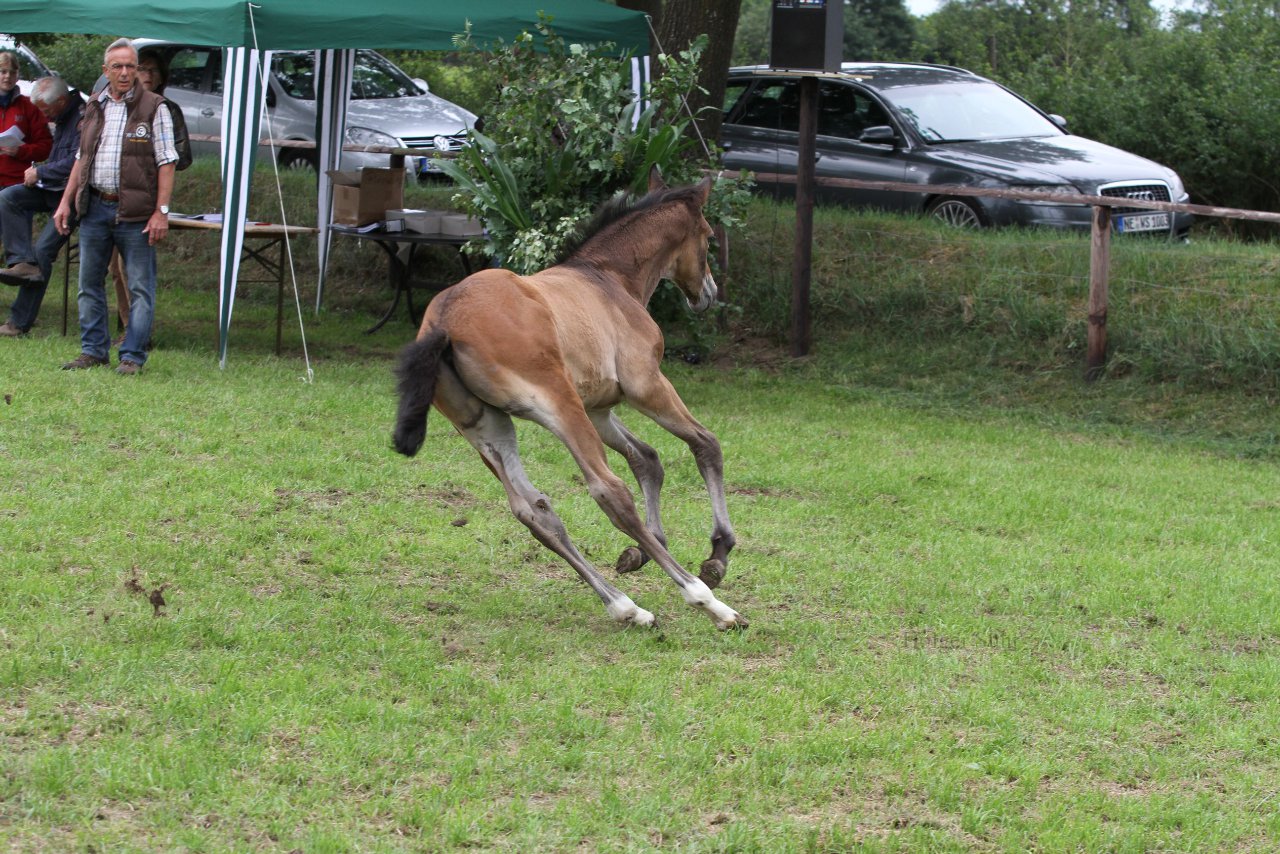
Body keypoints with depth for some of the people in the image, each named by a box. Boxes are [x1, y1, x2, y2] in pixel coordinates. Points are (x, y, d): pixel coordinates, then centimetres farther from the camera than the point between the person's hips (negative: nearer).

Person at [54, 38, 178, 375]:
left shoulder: (153, 107, -1)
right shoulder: (94, 107, 13)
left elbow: (166, 163, -4)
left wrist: (161, 211, -12)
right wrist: (66, 201, 13)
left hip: (135, 212, -5)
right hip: (94, 208, 5)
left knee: (140, 287, -2)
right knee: (89, 283, 9)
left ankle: (133, 356, 2)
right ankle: (94, 351, 18)